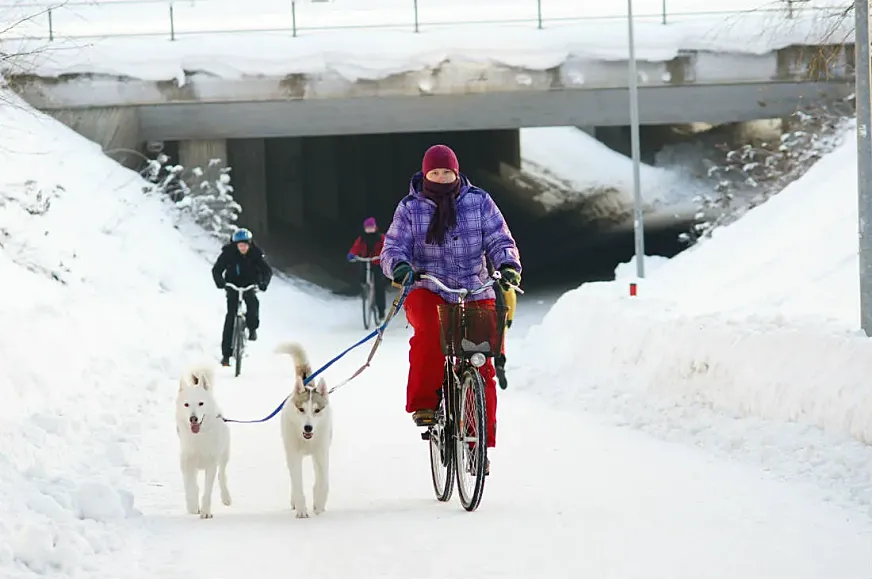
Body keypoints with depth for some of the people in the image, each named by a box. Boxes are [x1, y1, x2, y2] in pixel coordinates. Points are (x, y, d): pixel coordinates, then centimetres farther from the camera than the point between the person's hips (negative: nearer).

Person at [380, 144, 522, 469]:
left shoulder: (479, 202, 5)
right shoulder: (410, 208, 4)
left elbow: (499, 240, 4)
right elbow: (393, 248, 1)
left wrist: (508, 264, -18)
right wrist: (399, 265, -23)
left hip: (474, 292, 1)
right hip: (428, 290, -1)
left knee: (481, 367, -7)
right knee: (428, 329, -36)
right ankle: (423, 403, -25)